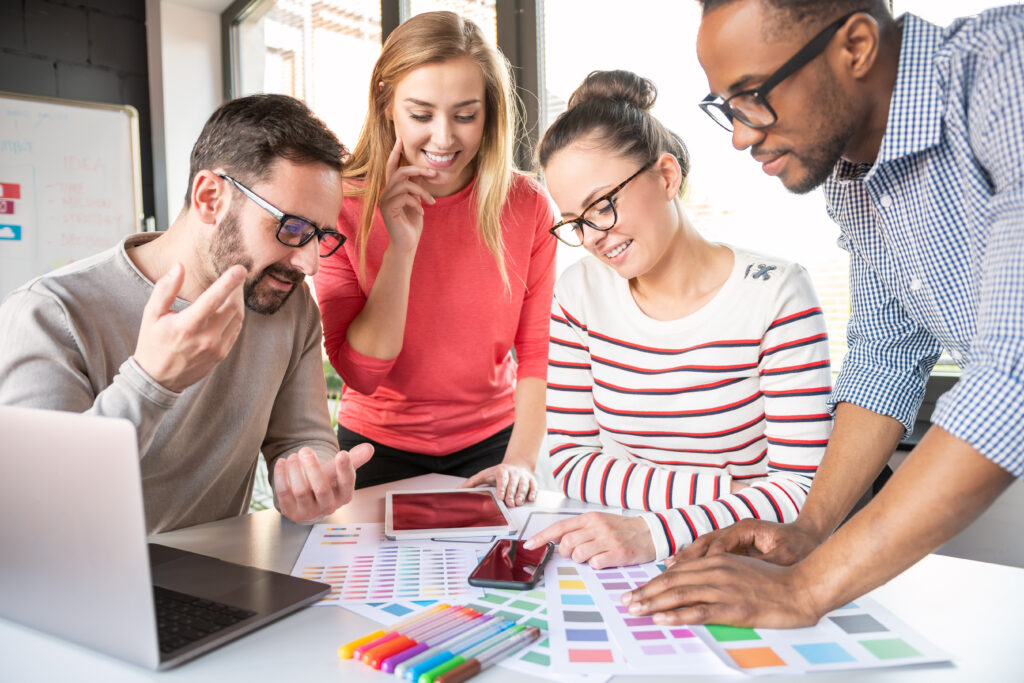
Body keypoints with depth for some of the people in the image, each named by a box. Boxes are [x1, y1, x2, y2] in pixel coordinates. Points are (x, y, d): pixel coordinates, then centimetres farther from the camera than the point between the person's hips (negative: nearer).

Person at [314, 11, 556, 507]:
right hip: (381, 446, 0)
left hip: (492, 442, 1)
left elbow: (538, 352, -3)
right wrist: (401, 247, -24)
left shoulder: (528, 207, -9)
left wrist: (522, 458, -15)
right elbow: (360, 372, -15)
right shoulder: (344, 207, -11)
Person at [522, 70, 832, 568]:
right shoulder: (580, 292, 0)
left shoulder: (777, 294, -10)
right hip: (617, 566, 3)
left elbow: (803, 488, -12)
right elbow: (569, 461, -1)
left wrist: (655, 533, -26)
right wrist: (728, 491, -12)